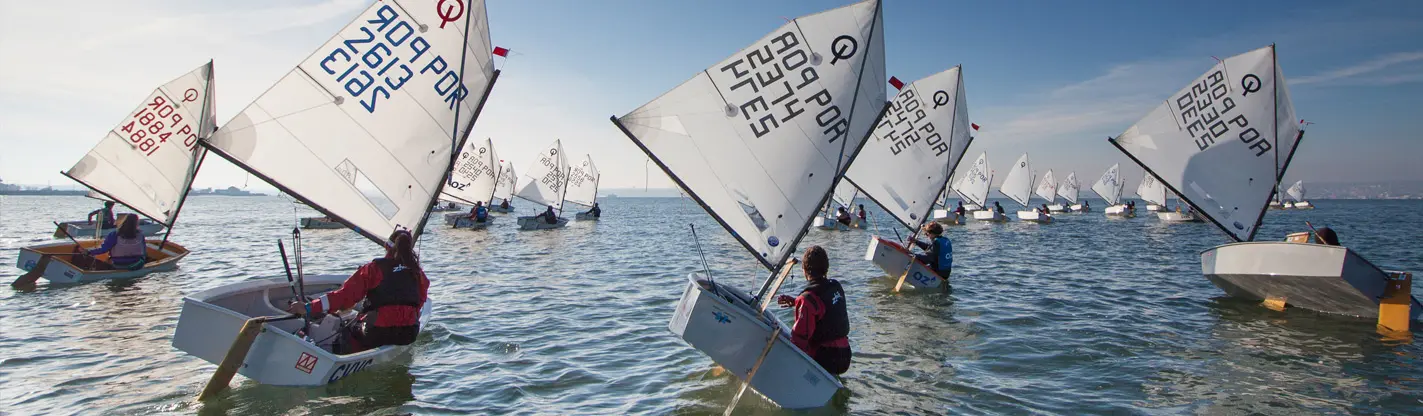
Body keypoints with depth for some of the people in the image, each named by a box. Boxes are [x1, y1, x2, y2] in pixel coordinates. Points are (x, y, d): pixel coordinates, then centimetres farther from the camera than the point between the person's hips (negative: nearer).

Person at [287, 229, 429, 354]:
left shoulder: (374, 268, -3)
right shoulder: (417, 271, 8)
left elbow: (345, 295, -11)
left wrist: (308, 307, -10)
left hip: (377, 332, -4)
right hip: (409, 335, 5)